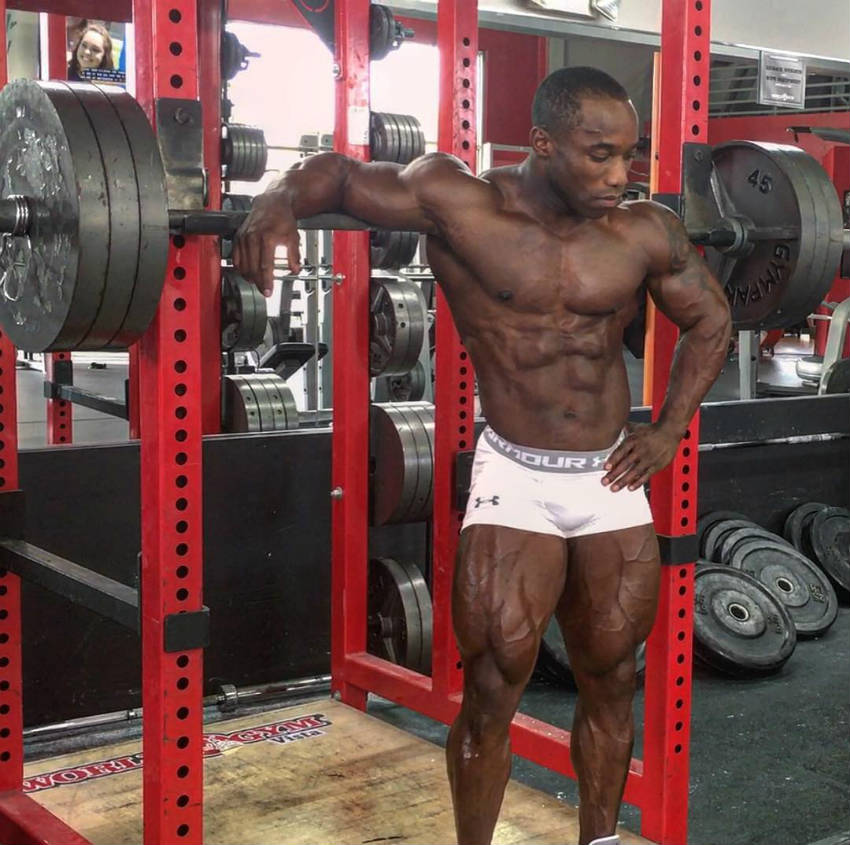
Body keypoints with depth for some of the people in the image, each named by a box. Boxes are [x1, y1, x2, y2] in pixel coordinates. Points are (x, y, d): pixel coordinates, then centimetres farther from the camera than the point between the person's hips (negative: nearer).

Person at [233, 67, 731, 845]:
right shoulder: (463, 205, -10)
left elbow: (711, 322, 15)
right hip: (517, 486, -4)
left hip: (614, 485, 4)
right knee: (493, 693, -1)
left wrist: (670, 430, 5)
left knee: (610, 684, 15)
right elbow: (340, 171, -4)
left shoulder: (646, 233, 0)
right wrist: (277, 204, -26)